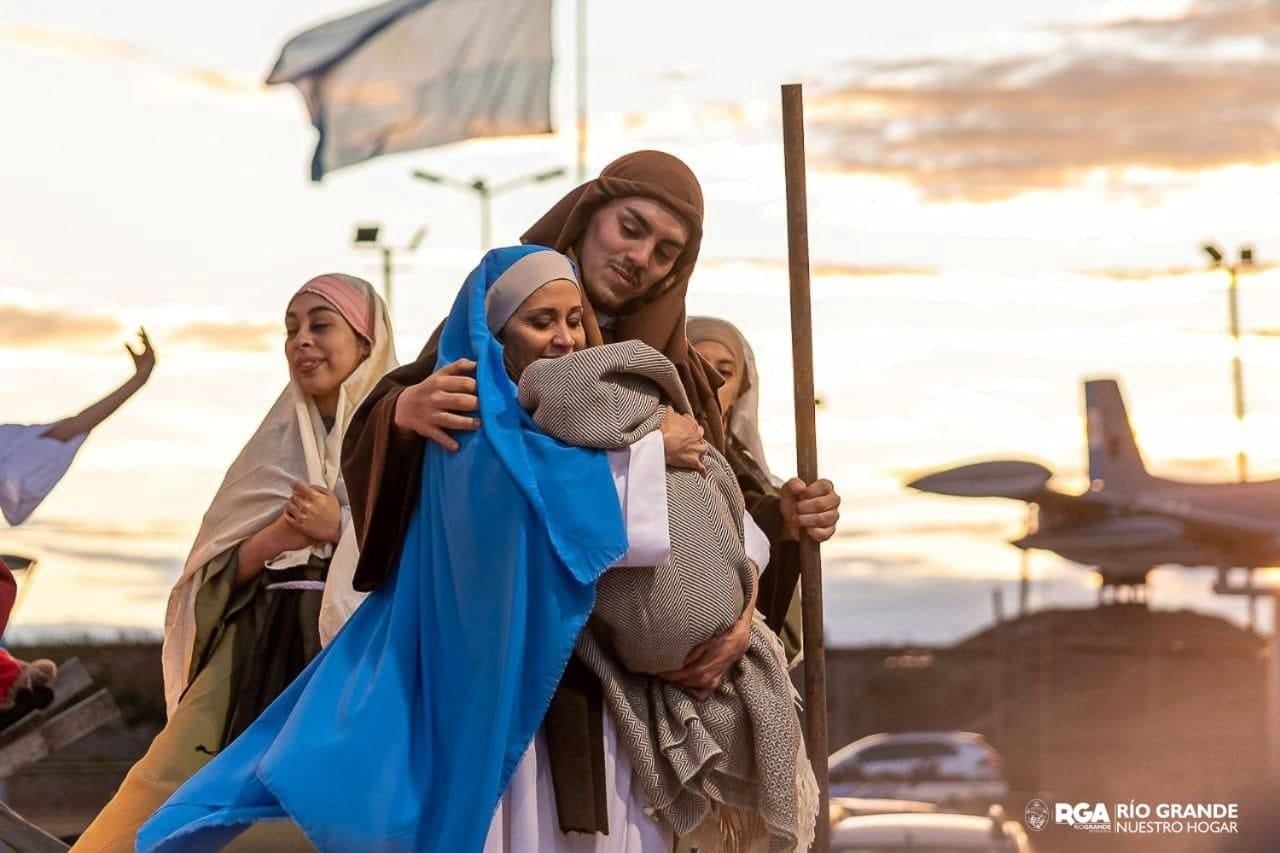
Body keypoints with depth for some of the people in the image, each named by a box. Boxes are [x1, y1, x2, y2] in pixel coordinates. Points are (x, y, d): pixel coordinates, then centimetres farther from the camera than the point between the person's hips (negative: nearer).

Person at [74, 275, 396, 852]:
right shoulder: (277, 442, 17)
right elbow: (219, 570, 11)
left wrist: (340, 531, -12)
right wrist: (279, 536, -7)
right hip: (256, 658, 5)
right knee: (168, 803, -7)